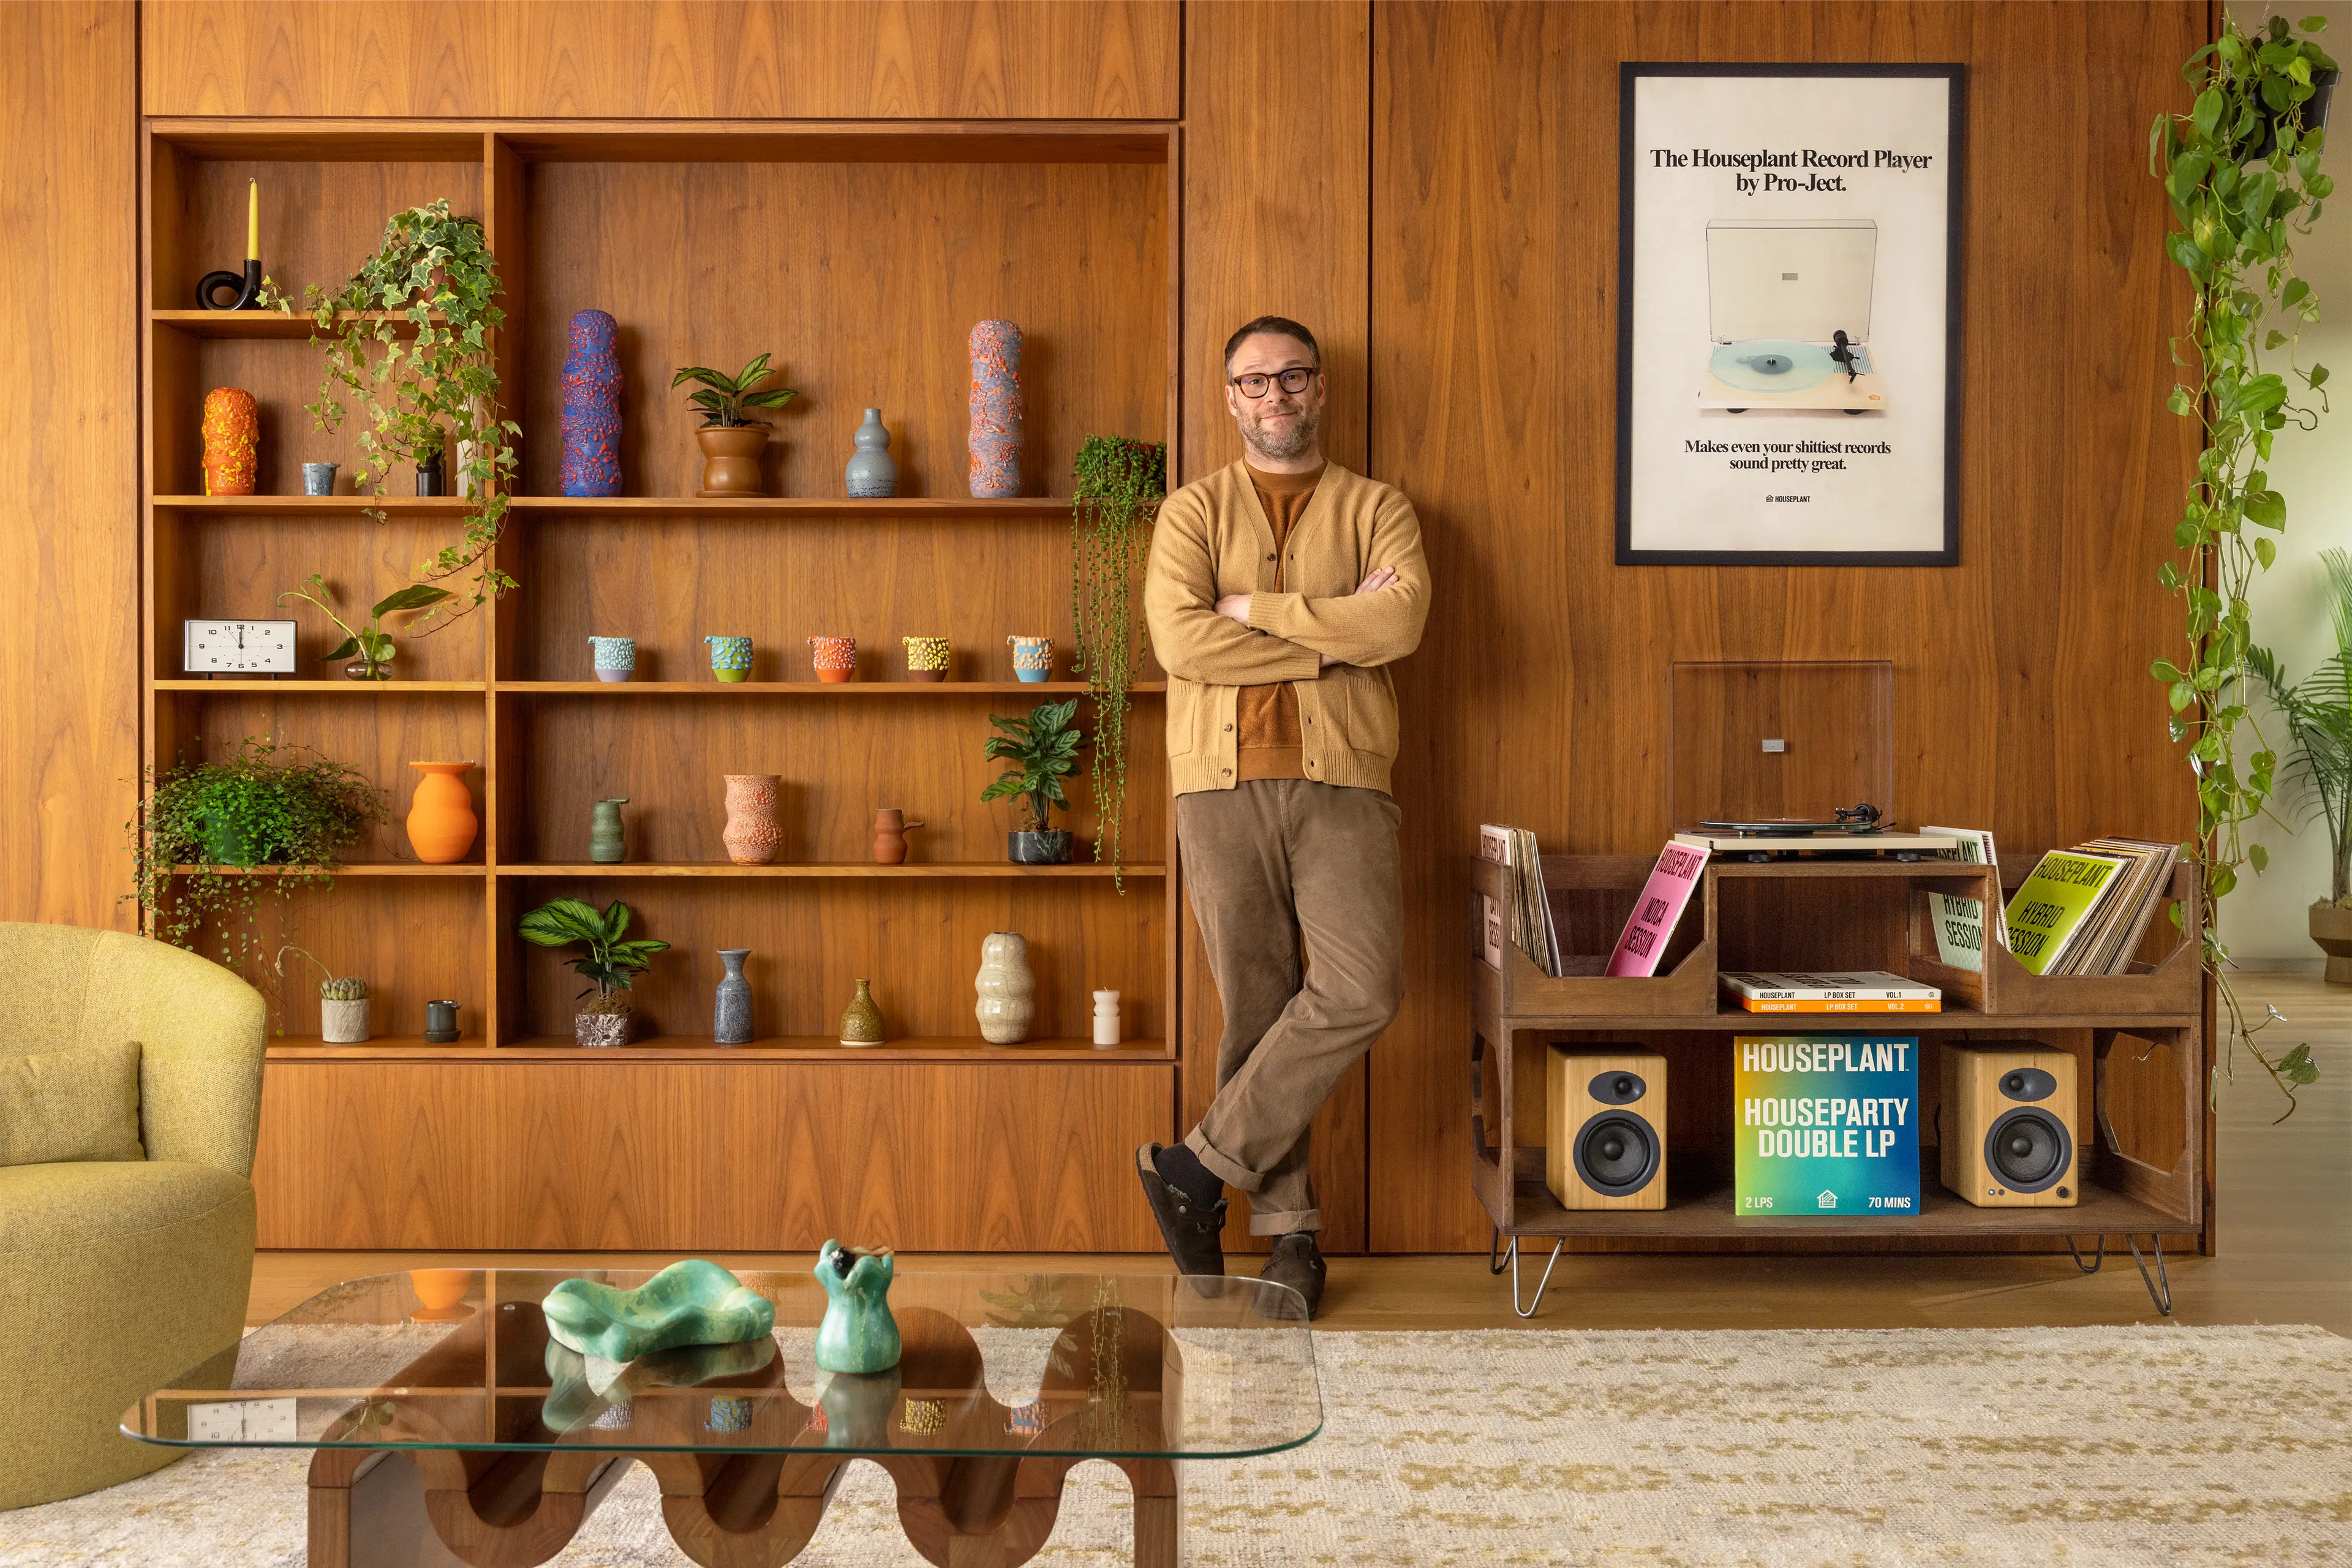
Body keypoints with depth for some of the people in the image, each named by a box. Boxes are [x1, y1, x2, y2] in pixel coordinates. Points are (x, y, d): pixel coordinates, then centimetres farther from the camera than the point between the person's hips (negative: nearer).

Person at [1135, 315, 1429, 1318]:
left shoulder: (1376, 510, 12)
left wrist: (1256, 610, -8)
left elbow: (1401, 621, -8)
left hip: (1341, 783, 0)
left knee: (1363, 989, -16)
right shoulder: (1193, 511, 11)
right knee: (1256, 1009, 1)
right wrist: (1339, 635, -7)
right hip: (1223, 784, 0)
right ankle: (1287, 1228, 13)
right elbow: (1180, 641, -7)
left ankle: (1201, 1169, -4)